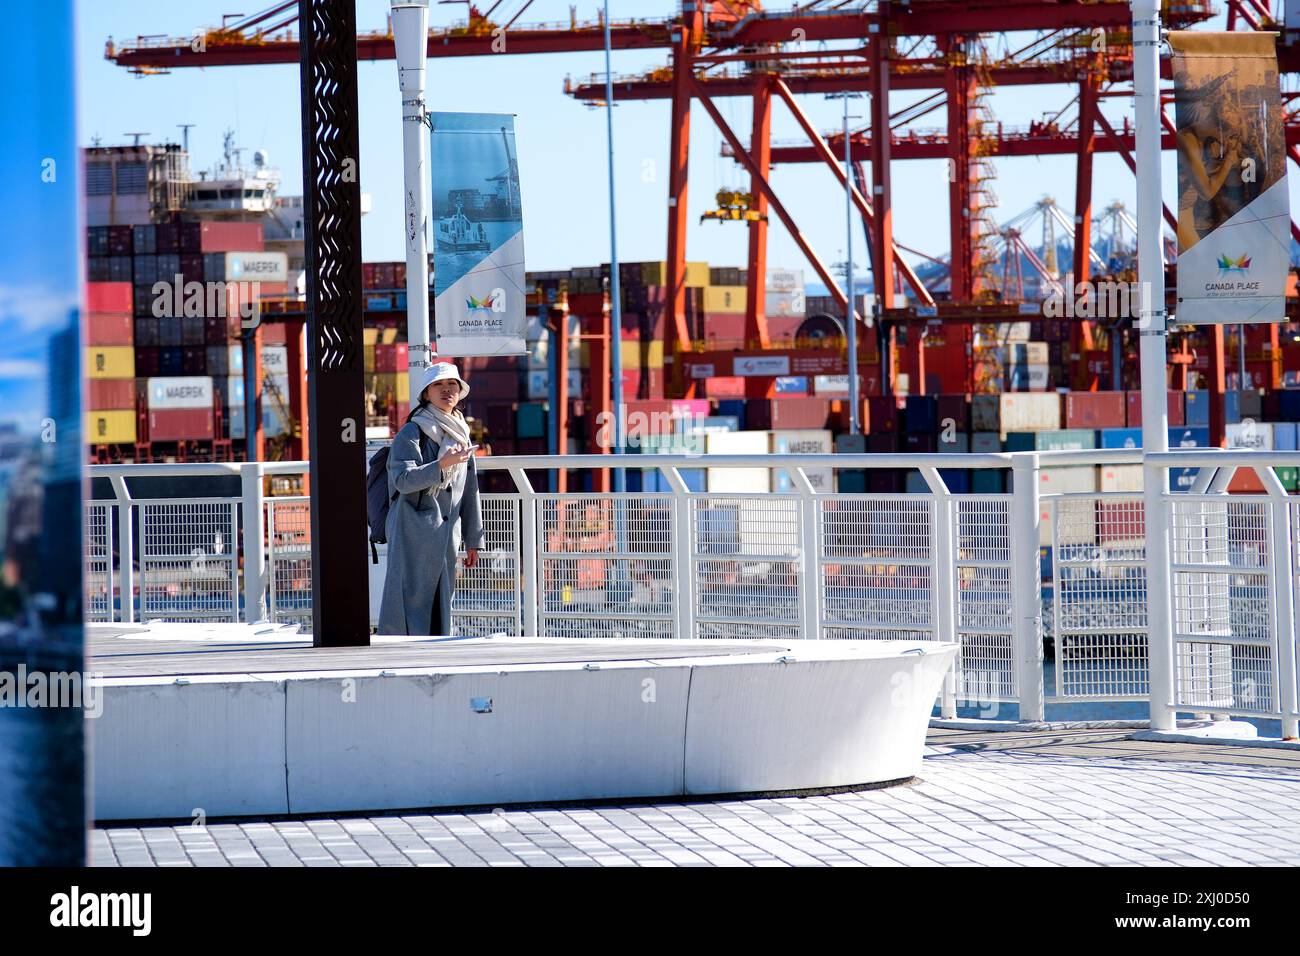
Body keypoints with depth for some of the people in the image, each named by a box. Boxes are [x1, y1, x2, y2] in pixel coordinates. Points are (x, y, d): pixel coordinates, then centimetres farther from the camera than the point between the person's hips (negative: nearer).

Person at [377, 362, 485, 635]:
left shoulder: (461, 436, 17)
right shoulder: (411, 433, -4)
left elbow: (469, 492, 20)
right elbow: (403, 479, -17)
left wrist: (473, 540, 18)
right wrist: (442, 465, -28)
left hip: (446, 537, 7)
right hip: (413, 534, -7)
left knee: (441, 607, 7)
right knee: (410, 601, -11)